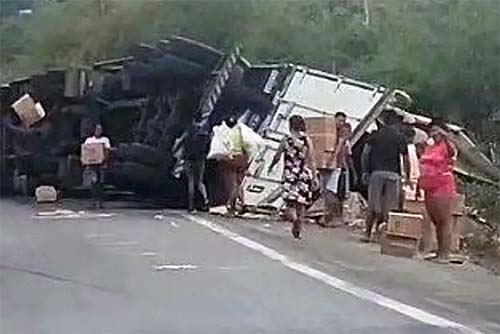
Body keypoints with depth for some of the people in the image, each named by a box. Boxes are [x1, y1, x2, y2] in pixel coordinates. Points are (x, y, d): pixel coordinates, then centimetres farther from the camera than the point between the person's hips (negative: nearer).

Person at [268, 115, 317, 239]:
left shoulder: (286, 139, -2)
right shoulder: (307, 140, -1)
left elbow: (277, 156, 5)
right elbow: (311, 161, -3)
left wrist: (271, 167, 23)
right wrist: (314, 177, 1)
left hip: (289, 173, -1)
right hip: (304, 174, 1)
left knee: (291, 201, 2)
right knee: (301, 203, 10)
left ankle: (292, 215, -30)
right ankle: (297, 230, 14)